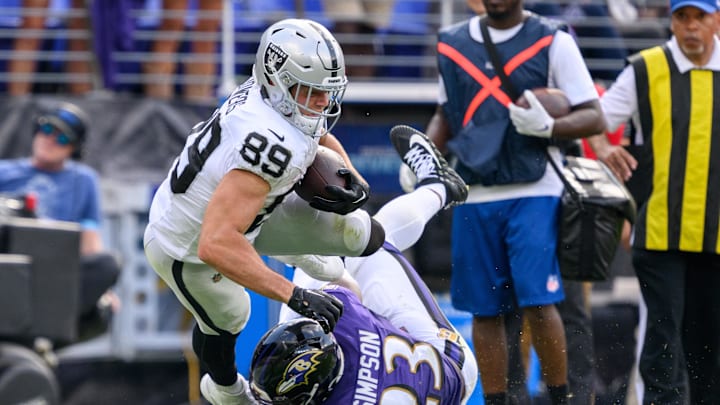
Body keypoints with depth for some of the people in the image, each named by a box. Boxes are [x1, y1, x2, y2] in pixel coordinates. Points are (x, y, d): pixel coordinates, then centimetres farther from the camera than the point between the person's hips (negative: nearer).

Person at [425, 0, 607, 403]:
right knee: (484, 310, 5)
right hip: (473, 197, 4)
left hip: (533, 194, -4)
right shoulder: (453, 43, 12)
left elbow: (595, 118, -3)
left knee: (538, 302, -12)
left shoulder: (552, 42, 0)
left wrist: (548, 127, -20)